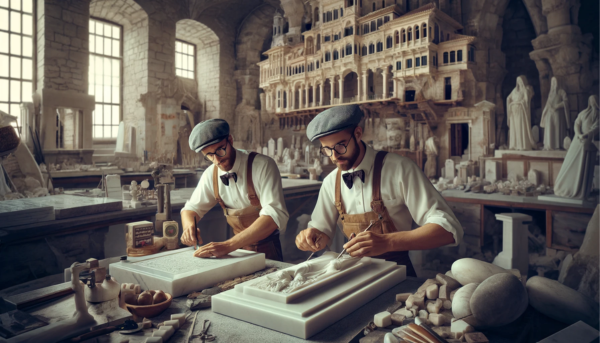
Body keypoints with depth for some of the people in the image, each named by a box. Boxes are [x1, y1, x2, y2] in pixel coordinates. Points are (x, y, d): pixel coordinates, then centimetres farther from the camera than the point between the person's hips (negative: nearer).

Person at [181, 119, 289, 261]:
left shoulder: (263, 165, -17)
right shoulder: (211, 175, 0)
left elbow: (276, 215, -27)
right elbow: (191, 208, 13)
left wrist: (228, 245, -34)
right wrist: (189, 227, -12)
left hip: (267, 251, -4)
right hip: (238, 250, 4)